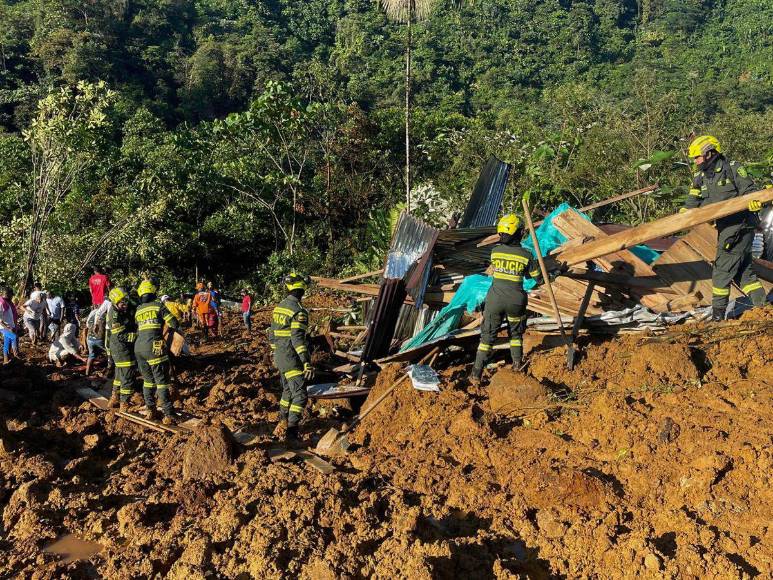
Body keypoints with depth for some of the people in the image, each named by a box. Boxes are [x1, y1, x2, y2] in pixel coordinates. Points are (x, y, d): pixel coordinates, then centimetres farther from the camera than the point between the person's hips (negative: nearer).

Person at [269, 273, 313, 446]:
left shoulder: (279, 307, 9)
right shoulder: (298, 310, -18)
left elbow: (272, 334, 16)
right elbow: (298, 338, -26)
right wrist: (307, 363, -27)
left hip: (280, 357, 9)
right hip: (291, 359, -9)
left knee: (288, 390, 23)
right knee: (300, 395, -9)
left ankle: (283, 422, 33)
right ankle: (291, 433, -15)